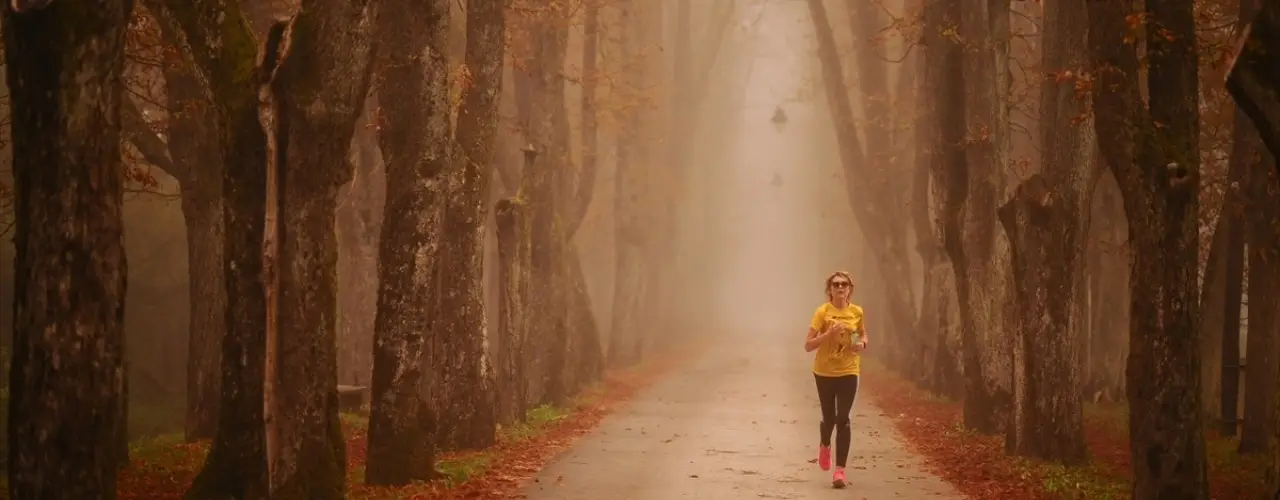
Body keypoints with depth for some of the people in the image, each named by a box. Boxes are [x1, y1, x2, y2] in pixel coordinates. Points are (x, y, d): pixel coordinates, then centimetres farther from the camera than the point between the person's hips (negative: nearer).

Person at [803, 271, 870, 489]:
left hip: (848, 372, 1)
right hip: (824, 372, -1)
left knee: (843, 420, -8)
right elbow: (808, 345, -14)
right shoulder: (822, 312, -12)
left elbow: (863, 334, 18)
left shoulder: (856, 312, -2)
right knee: (829, 417, 9)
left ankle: (840, 469, -6)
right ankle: (825, 445, 45)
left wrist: (862, 344, -5)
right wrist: (829, 334, -27)